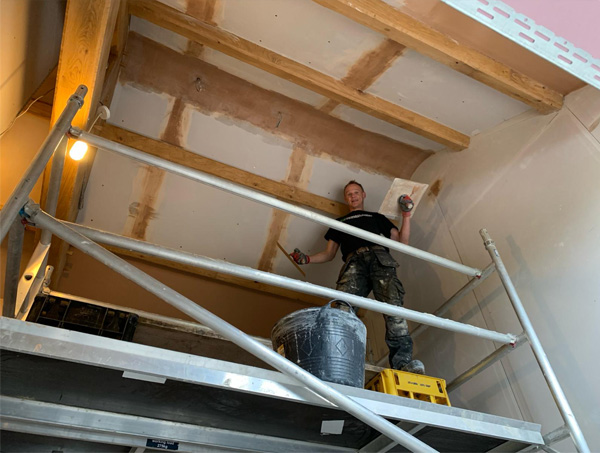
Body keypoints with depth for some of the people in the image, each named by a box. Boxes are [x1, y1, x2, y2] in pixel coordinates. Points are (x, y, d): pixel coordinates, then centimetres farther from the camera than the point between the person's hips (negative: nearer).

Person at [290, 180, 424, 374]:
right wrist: (307, 259, 14)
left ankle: (403, 360, -34)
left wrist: (406, 215, 18)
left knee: (393, 304, -27)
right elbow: (329, 253, 32)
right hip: (354, 262, 1)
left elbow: (402, 241, 28)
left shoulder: (377, 217, 38)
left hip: (380, 258, 0)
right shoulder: (340, 222, 40)